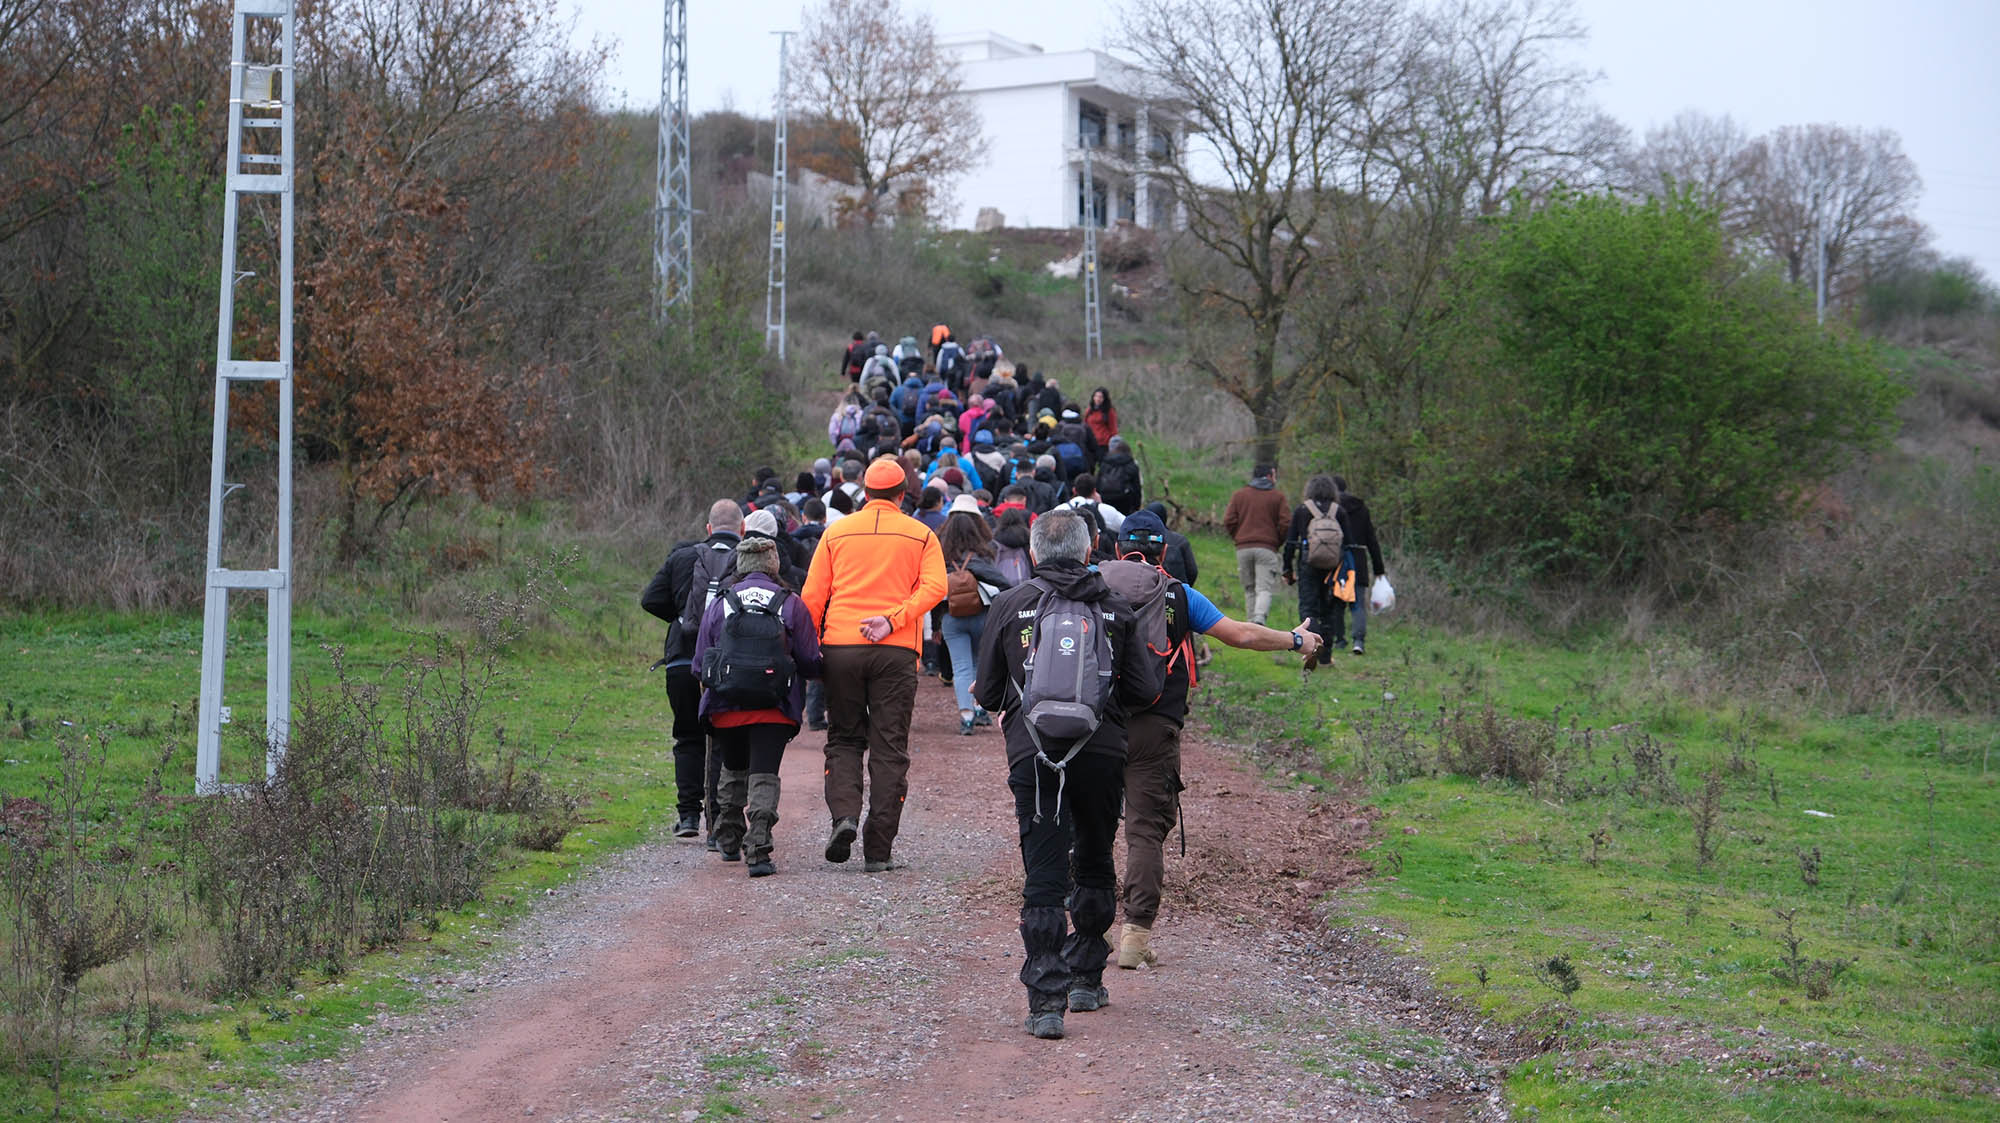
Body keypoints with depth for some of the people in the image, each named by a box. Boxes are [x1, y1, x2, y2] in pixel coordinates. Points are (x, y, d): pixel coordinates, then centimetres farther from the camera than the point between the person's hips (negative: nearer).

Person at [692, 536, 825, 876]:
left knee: (732, 771, 21)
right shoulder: (791, 605, -1)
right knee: (764, 776, -2)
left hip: (727, 708, 2)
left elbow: (700, 665, 4)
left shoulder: (718, 605, 3)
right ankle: (758, 851, -15)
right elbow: (811, 662, 0)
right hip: (775, 708, -2)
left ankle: (729, 841, 30)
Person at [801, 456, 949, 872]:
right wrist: (893, 620, -13)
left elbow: (812, 596, 5)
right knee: (889, 748, 3)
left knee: (844, 738, 14)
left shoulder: (836, 532, 9)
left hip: (841, 647, 1)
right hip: (896, 651, -1)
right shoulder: (921, 535, 7)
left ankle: (844, 814, -11)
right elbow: (934, 587, -8)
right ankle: (878, 849, 0)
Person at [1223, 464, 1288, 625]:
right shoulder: (1277, 497, 5)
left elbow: (1228, 521, 2)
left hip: (1243, 549, 3)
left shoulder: (1239, 495, 11)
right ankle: (1259, 618, -31)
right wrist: (1277, 542, 13)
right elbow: (1285, 524, -2)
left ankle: (1252, 620, 8)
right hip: (1267, 549, -3)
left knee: (1249, 590, 13)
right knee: (1264, 589, -8)